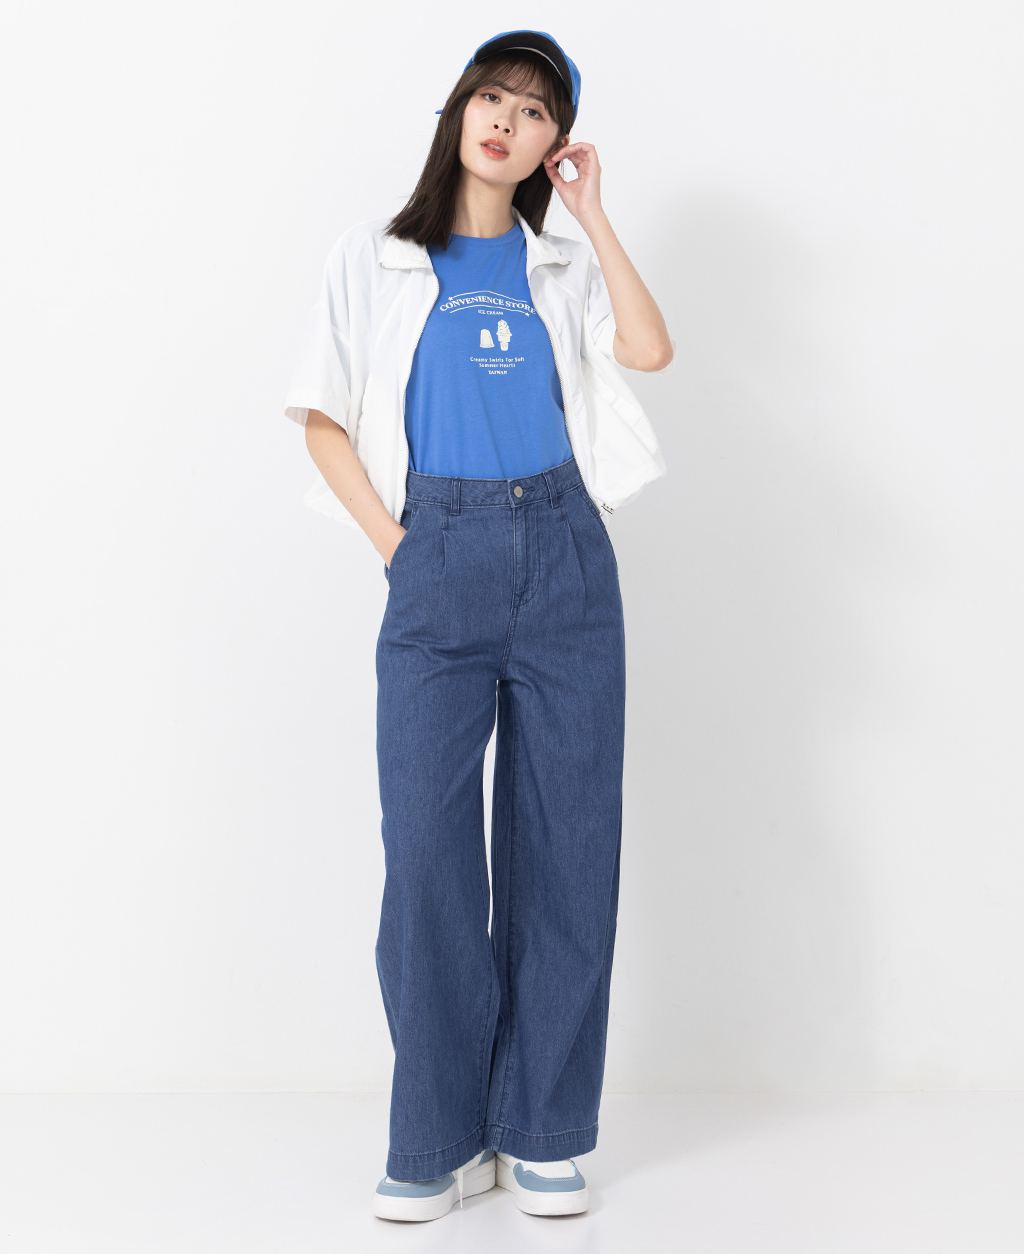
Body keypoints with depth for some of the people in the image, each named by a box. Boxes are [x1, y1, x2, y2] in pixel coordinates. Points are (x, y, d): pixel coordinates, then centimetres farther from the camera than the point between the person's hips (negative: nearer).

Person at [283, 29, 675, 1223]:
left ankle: (541, 1133, 11)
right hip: (438, 561, -1)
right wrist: (389, 540, -2)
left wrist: (593, 218, 2)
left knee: (566, 841, 1)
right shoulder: (375, 259, 12)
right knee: (426, 843, -7)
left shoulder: (563, 266, 16)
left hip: (563, 554, 2)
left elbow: (651, 350, -2)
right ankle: (438, 1139, 5)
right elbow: (324, 419, 8)